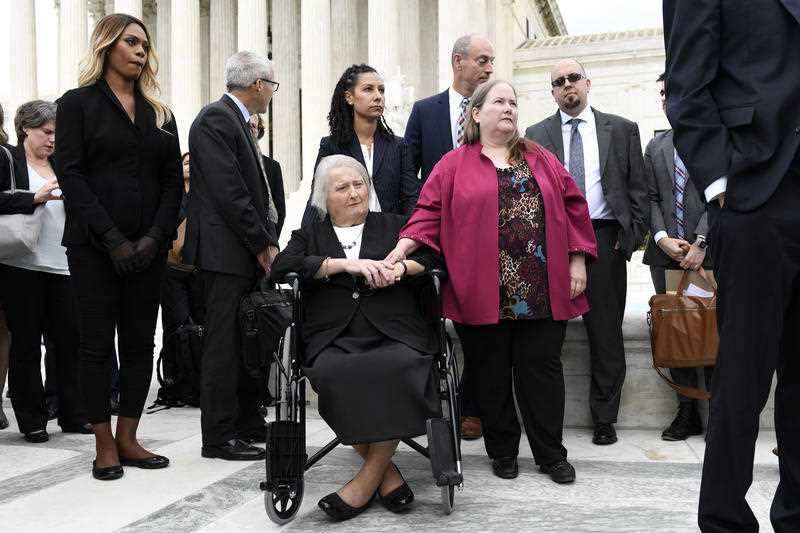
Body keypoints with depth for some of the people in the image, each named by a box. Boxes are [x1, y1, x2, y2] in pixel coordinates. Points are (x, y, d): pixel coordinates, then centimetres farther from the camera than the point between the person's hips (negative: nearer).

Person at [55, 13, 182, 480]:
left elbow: (173, 180, 8)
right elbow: (72, 175, -7)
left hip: (148, 246, 4)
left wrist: (156, 236, -7)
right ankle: (105, 445, 10)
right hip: (95, 245, -4)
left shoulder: (159, 113, 14)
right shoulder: (78, 103, 3)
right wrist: (113, 239, -14)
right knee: (98, 342, 1)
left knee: (141, 341, 6)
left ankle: (128, 439, 15)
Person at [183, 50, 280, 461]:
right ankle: (218, 436, 4)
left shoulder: (236, 120, 19)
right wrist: (263, 244, -13)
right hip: (225, 251, -10)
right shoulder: (215, 119, -11)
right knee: (224, 345, -4)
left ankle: (247, 422, 24)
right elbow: (228, 192, -19)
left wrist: (267, 242, 7)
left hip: (249, 253, 10)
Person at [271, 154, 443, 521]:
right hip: (334, 338, 0)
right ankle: (386, 471, -16)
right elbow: (283, 267, 1)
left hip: (394, 332, 0)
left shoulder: (395, 225, 23)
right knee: (335, 374, -33)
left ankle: (368, 477, -18)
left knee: (401, 367, -33)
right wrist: (345, 263, -9)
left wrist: (400, 267, -9)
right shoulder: (309, 236, 21)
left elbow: (435, 255, 11)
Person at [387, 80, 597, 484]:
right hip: (483, 295, -1)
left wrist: (577, 260, 3)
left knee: (541, 370, 5)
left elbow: (573, 206, 11)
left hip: (541, 293, 2)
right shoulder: (454, 165, 7)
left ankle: (551, 454, 18)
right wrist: (404, 246, -14)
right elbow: (429, 211, 0)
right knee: (491, 374, 8)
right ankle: (502, 451, 23)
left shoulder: (541, 160, 14)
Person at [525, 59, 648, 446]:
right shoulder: (536, 134, 11)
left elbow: (637, 188, 8)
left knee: (606, 334, 5)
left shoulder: (621, 130, 10)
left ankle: (604, 419, 16)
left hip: (604, 239, 0)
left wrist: (632, 235, -2)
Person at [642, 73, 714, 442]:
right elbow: (651, 198, 10)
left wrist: (701, 244, -13)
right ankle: (687, 412, 12)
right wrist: (662, 238, -6)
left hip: (707, 254, -4)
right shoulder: (656, 146, 17)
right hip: (666, 254, 4)